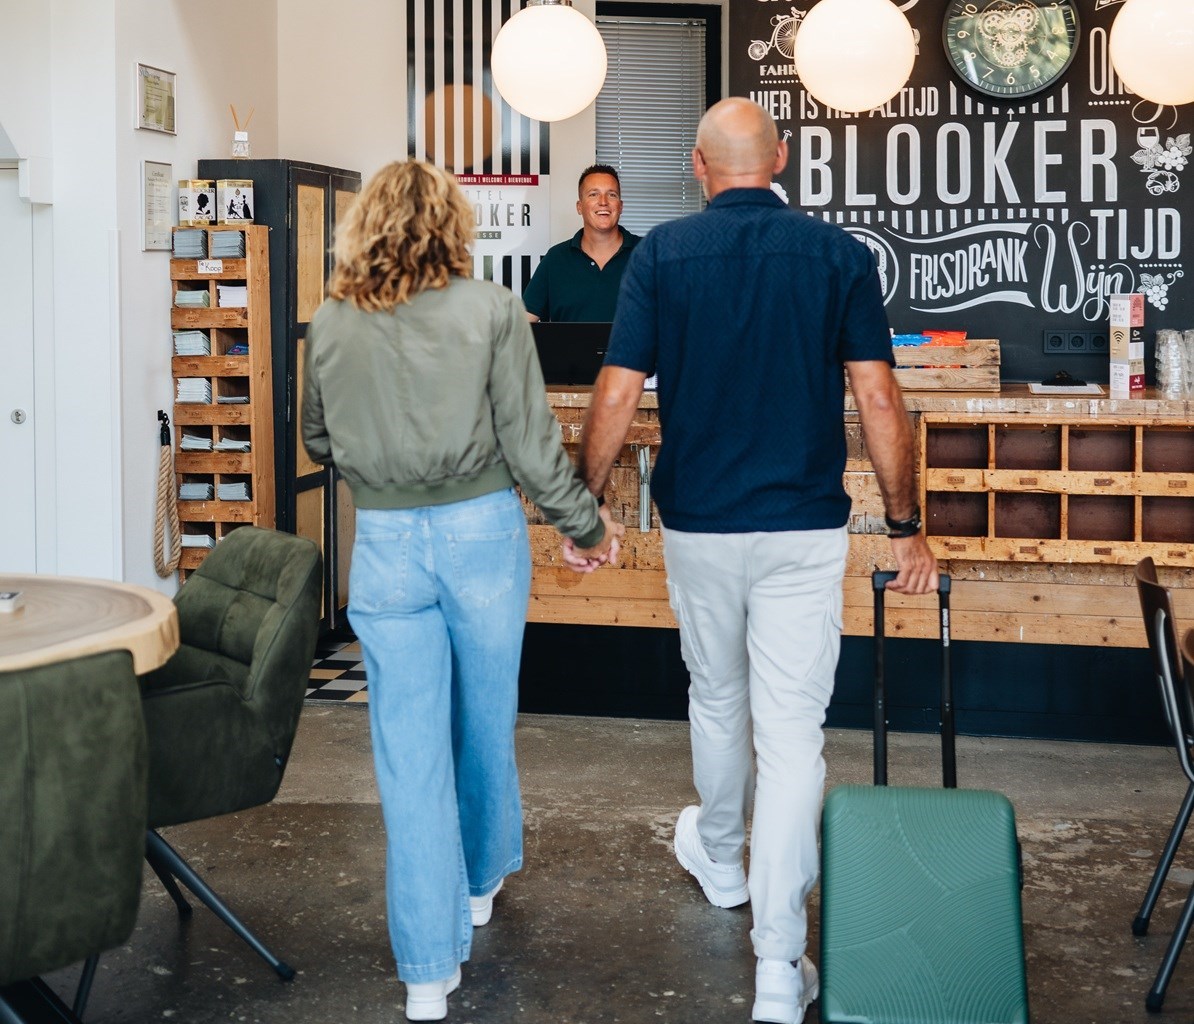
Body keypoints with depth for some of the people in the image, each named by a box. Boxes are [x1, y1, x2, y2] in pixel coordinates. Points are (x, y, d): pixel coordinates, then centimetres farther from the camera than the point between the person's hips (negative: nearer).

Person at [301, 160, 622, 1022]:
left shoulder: (331, 323, -1)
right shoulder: (491, 311, -9)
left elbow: (318, 441, 12)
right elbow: (531, 443, -8)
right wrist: (587, 524, 6)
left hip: (385, 542, 1)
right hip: (482, 531, 0)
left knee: (411, 748, 3)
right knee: (485, 722, 20)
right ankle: (481, 881, 42)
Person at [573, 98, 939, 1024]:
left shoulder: (663, 253, -3)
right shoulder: (839, 254, -3)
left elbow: (616, 398, -6)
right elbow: (878, 401, -6)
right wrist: (907, 525, 3)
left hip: (699, 525, 1)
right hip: (804, 530, -1)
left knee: (716, 699, 23)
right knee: (792, 731, -1)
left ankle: (719, 859, 48)